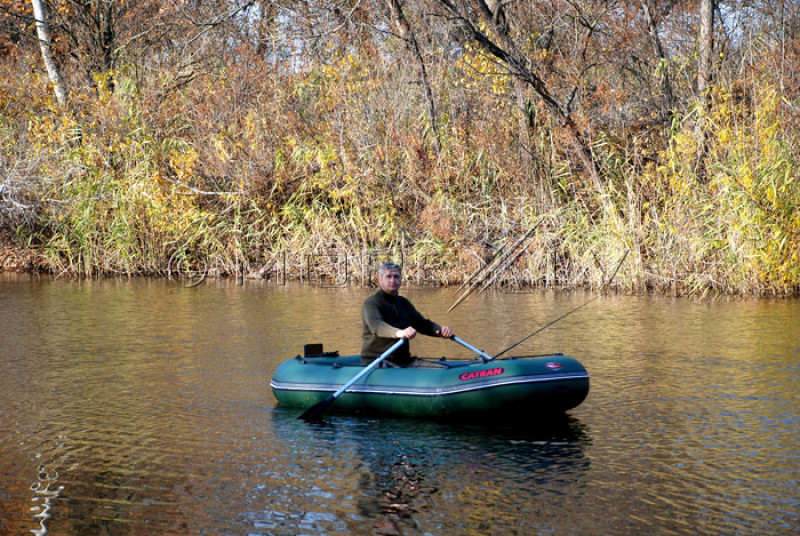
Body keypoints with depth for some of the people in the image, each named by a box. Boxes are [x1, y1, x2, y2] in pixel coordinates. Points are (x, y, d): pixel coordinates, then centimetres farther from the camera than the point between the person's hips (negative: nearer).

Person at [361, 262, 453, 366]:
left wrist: (441, 330, -9)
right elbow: (376, 325, -29)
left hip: (403, 361, 7)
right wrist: (399, 333, -50)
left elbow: (421, 323, 15)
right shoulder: (371, 303, -9)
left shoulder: (403, 303, 18)